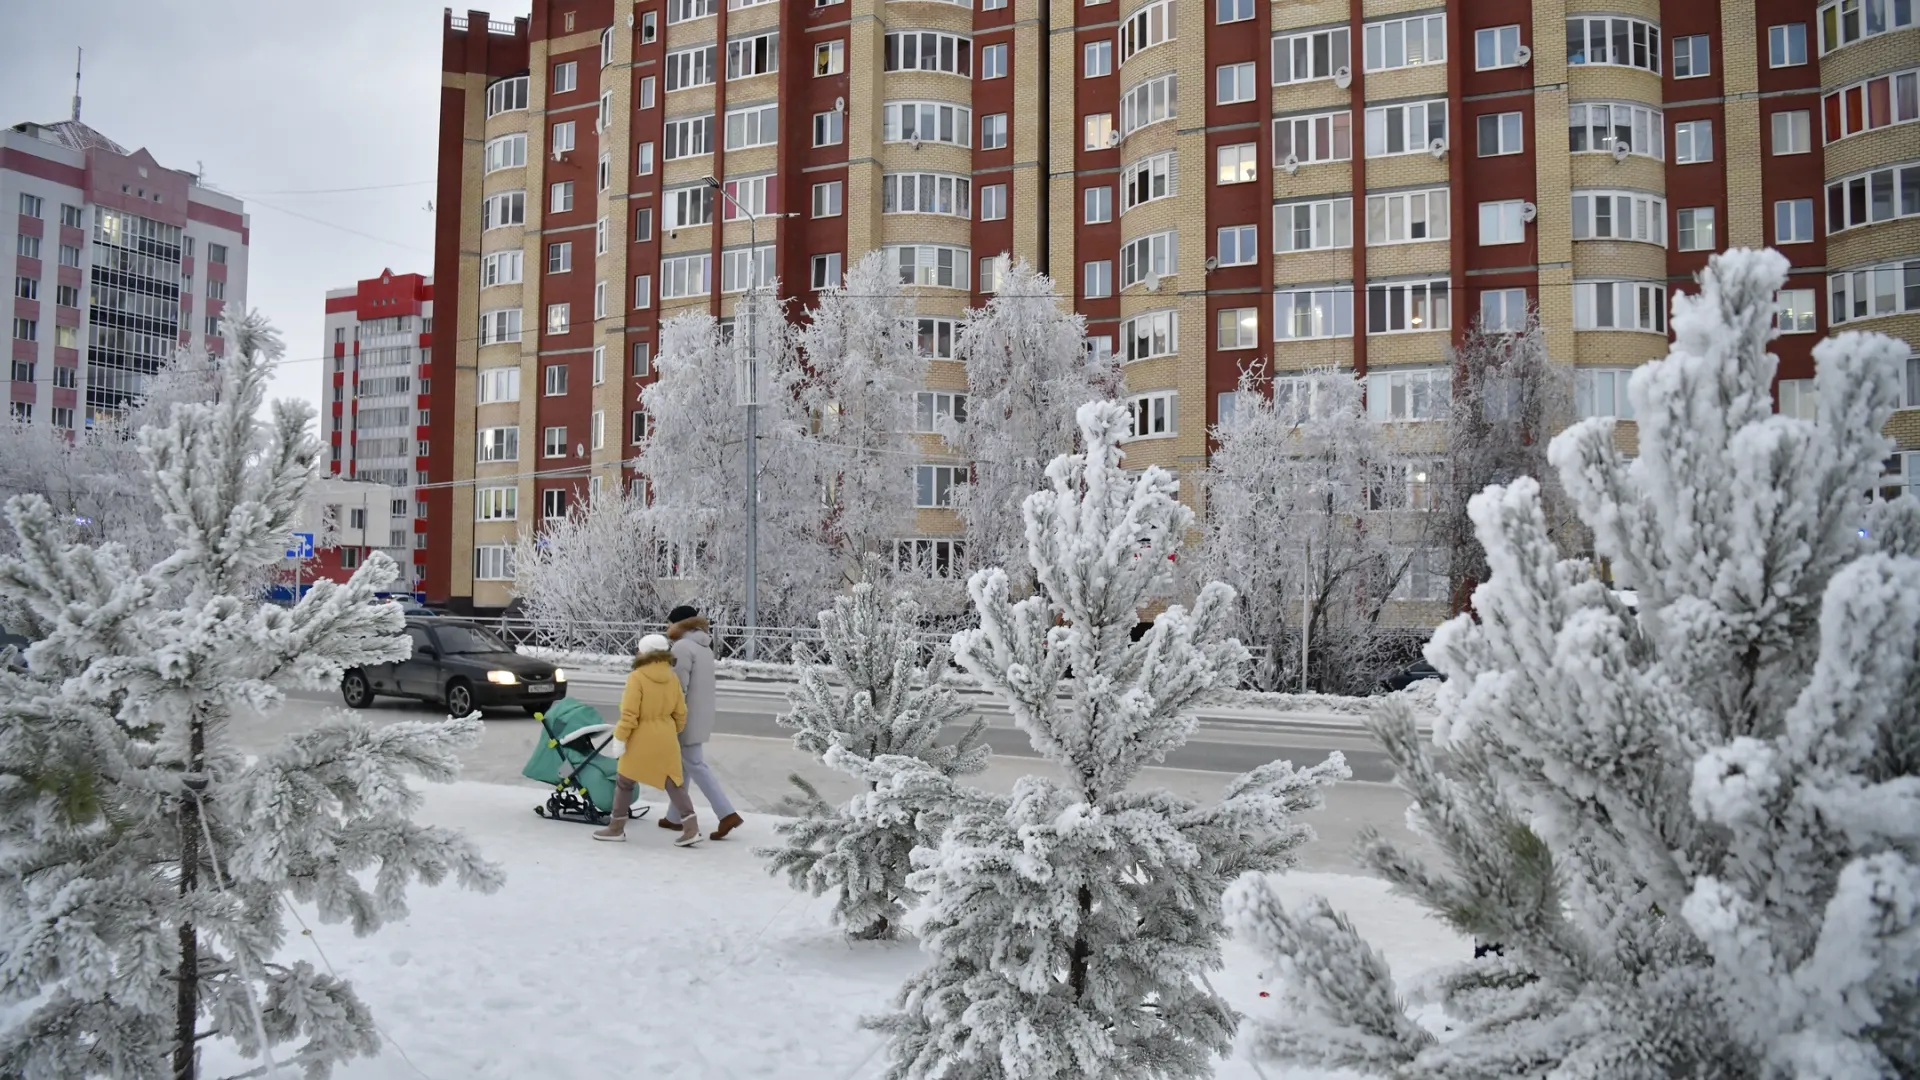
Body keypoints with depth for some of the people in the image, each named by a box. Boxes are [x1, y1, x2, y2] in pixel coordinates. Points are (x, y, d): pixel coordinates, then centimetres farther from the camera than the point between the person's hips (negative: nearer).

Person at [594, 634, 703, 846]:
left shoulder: (637, 677, -13)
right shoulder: (672, 679, 5)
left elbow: (629, 713, -17)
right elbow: (680, 714, 9)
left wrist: (620, 738, -12)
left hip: (641, 739, -5)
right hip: (666, 739, 5)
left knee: (625, 782, 12)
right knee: (674, 783, 5)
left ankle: (617, 827, 21)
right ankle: (691, 828, -4)